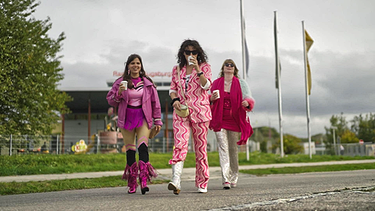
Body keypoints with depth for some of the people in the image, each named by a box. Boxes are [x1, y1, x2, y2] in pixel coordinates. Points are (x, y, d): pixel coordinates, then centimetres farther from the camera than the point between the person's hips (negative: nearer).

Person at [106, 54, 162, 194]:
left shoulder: (148, 83, 8)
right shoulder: (121, 82, 7)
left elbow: (155, 102, 11)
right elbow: (110, 100, 9)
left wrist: (157, 121, 9)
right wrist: (118, 93, -12)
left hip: (143, 118, -1)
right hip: (127, 118, 1)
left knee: (143, 146, -19)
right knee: (130, 149, 2)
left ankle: (144, 182, -25)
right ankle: (132, 184, 10)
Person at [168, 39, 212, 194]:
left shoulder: (205, 67, 8)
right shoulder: (177, 69, 15)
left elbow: (206, 85, -7)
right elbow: (173, 88, 18)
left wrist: (198, 69, -15)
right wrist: (174, 99, -2)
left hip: (200, 110, -1)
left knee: (200, 146, 3)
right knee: (180, 143, -17)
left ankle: (202, 183, 14)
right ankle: (176, 182, -28)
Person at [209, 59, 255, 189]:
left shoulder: (241, 83, 6)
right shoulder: (215, 83, 9)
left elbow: (249, 99, -2)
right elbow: (207, 100, 15)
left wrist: (247, 103, -26)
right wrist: (211, 98, -8)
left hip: (234, 120, 0)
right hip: (219, 120, 0)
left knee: (233, 149, 7)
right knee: (223, 148, -11)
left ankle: (233, 178, 22)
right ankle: (226, 180, -15)